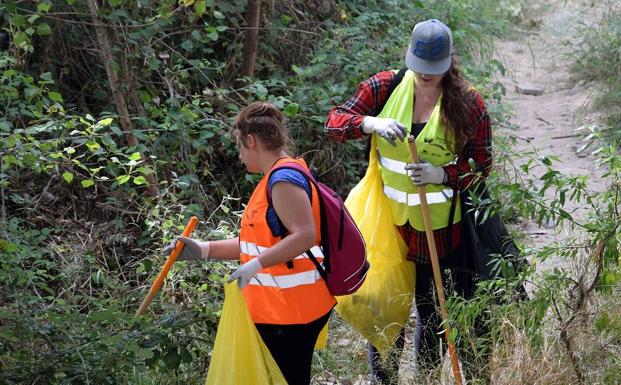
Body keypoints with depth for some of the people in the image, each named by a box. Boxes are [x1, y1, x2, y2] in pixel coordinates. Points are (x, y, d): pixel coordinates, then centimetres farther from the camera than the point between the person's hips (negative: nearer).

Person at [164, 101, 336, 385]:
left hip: (290, 312, -10)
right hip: (278, 308, 10)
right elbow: (262, 242, 19)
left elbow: (305, 235, -28)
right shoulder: (278, 177, 16)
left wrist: (256, 265, -32)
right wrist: (204, 250, 14)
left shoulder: (284, 178, -17)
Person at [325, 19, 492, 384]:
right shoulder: (386, 87, -3)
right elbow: (335, 121, -5)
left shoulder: (468, 103, -8)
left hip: (438, 224, -1)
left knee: (430, 309, 12)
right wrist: (372, 123, -25)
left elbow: (482, 163, -4)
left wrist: (442, 174, -21)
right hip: (388, 218, 1)